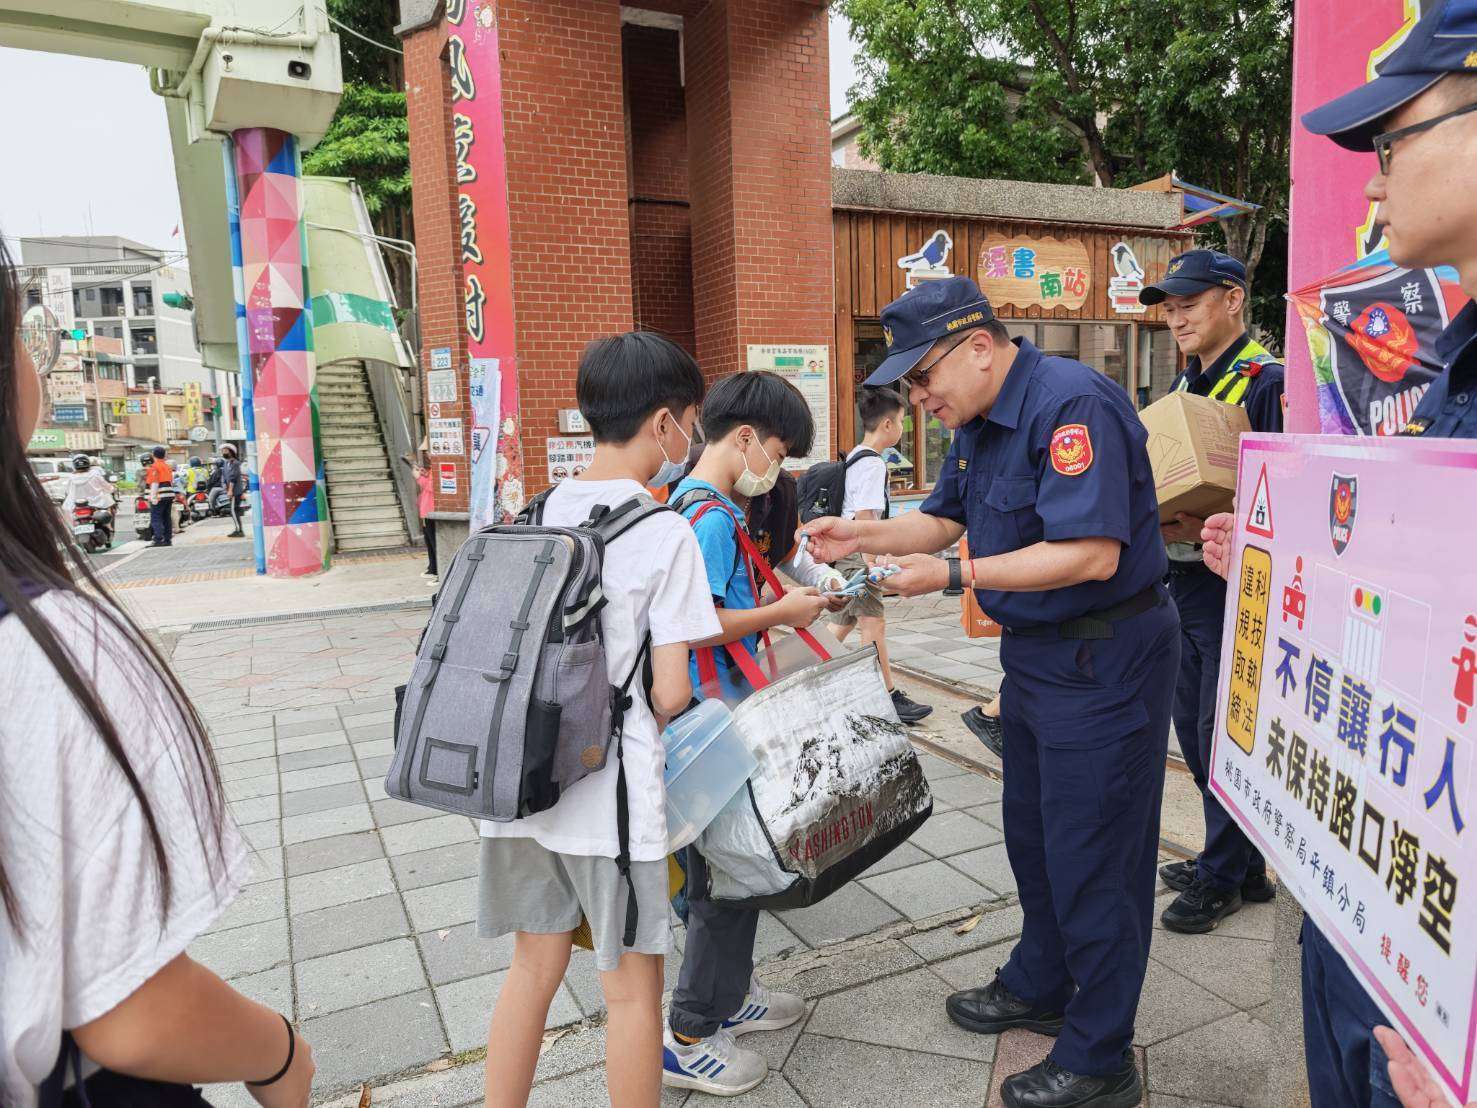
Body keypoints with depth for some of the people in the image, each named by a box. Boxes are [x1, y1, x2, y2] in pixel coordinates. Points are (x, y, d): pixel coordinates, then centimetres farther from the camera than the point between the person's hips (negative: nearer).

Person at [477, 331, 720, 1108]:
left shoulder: (536, 515, 3)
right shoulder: (664, 532, -14)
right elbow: (670, 694, -14)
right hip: (611, 790, -6)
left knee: (533, 965, 21)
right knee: (632, 987, 12)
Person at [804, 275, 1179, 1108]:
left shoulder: (1072, 405, -24)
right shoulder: (979, 421, 7)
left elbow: (1091, 555, -30)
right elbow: (945, 519, 16)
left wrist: (954, 576, -29)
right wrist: (863, 535, 0)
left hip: (1106, 661, -10)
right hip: (1038, 654, 10)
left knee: (1091, 859, 2)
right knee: (1033, 835, 22)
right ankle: (1040, 988, 44)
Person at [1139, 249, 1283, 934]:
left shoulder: (1268, 382, -12)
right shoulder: (1183, 387, 15)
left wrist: (1210, 527, -28)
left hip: (1235, 585, -9)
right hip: (1181, 581, 9)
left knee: (1224, 735, 1)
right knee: (1194, 729, 16)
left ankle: (1223, 876, 18)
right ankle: (1242, 863, 32)